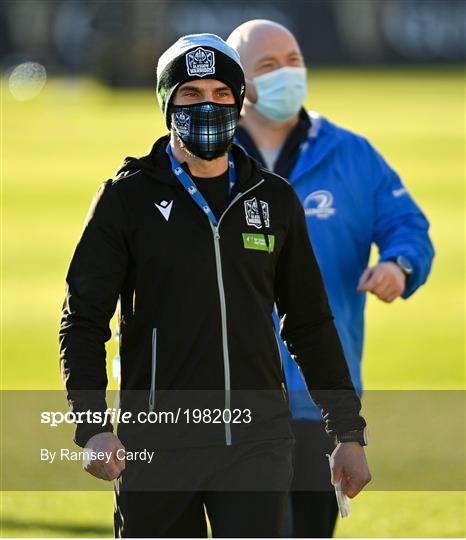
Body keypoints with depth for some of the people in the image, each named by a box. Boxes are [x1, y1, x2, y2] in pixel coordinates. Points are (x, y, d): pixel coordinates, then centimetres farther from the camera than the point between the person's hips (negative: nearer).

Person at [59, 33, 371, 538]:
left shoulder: (274, 199, 11)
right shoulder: (128, 198, 1)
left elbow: (310, 325, 18)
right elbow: (84, 321, -1)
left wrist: (348, 432, 15)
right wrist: (93, 428, -15)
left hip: (257, 440, 2)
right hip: (157, 444, -1)